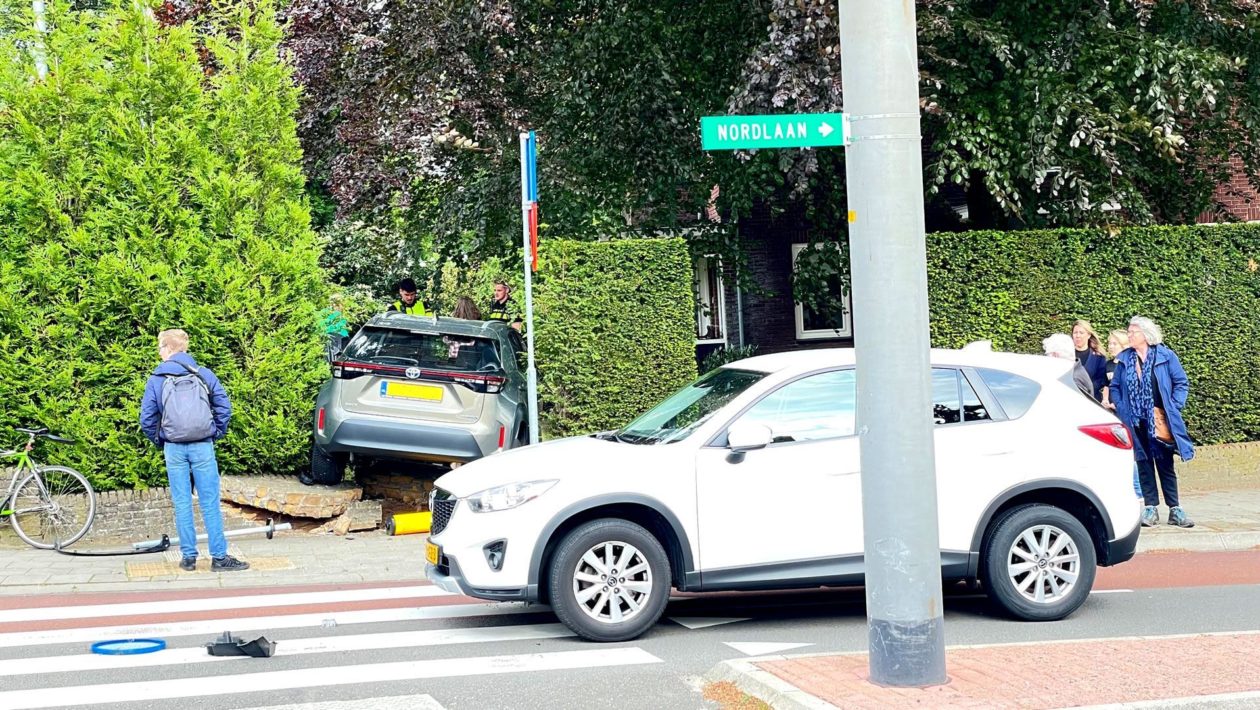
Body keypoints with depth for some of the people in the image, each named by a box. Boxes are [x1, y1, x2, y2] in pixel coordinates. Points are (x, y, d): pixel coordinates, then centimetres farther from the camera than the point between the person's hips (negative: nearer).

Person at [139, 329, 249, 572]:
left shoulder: (156, 380, 1)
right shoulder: (204, 374, 2)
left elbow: (147, 419, 0)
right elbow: (224, 407, -1)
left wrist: (159, 442, 14)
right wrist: (216, 434, 11)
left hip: (174, 449, 0)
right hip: (202, 447, 0)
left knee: (182, 503, 7)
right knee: (210, 503, 1)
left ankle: (188, 557, 10)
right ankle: (219, 557, 1)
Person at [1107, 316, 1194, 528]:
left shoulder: (1165, 356, -3)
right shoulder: (1123, 359, 6)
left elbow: (1181, 383, 0)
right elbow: (1115, 387, 12)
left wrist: (1174, 407, -9)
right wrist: (1118, 406, -3)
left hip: (1160, 421, -2)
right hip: (1135, 422, 2)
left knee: (1165, 464, 2)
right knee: (1144, 464, 5)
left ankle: (1175, 509, 6)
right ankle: (1151, 509, 10)